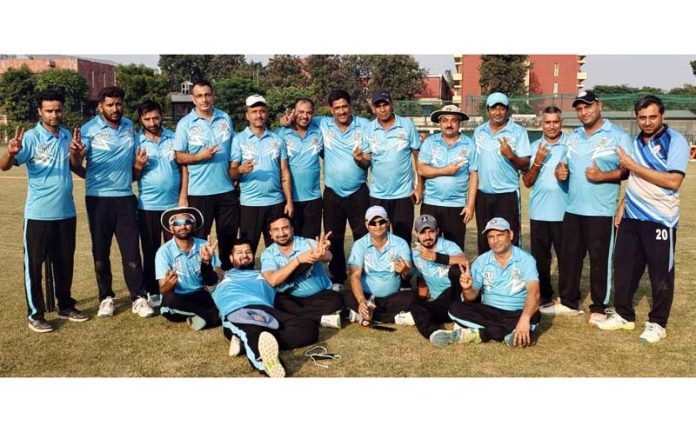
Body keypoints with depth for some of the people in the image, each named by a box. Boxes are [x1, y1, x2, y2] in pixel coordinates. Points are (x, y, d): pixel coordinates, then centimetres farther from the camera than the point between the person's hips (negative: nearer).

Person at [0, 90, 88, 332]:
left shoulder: (67, 136, 6)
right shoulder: (31, 138, -11)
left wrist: (76, 154, -4)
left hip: (66, 212, 5)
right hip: (38, 213, -5)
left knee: (65, 262, 15)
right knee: (35, 264, 3)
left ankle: (66, 307, 29)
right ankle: (35, 314, 13)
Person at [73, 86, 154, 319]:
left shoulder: (129, 126, 8)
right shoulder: (90, 129, -6)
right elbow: (76, 164, -10)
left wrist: (139, 163, -3)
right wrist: (76, 154, -32)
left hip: (125, 197, 2)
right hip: (98, 198, -2)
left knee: (131, 250, 1)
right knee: (101, 251, 7)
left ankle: (139, 299, 6)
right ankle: (106, 298, 20)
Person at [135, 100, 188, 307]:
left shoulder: (174, 138, 4)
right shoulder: (136, 142, -1)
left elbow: (184, 167, 5)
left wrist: (183, 196, -2)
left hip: (174, 203, 1)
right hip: (148, 205, -1)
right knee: (150, 251, 6)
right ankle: (152, 292, 17)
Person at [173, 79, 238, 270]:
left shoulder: (225, 118, 6)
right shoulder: (185, 123, -4)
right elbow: (179, 157, -3)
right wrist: (200, 157, -19)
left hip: (227, 189, 3)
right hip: (199, 191, -3)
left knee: (229, 236, 12)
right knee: (199, 238, 7)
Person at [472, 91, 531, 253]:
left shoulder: (518, 132, -4)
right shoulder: (479, 131, 9)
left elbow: (525, 165, -7)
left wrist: (511, 156, -25)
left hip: (507, 194, -4)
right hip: (482, 194, 4)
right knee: (484, 241, 12)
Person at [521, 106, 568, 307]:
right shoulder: (534, 146, 8)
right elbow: (527, 182, 5)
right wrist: (537, 161, -10)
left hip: (564, 212, -3)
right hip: (538, 212, 3)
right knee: (540, 257, 11)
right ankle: (543, 295, 23)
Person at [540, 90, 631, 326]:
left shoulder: (618, 136, -5)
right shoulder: (573, 137, 15)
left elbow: (629, 170, -10)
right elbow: (564, 163, 23)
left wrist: (603, 176, -24)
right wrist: (560, 171, -1)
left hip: (601, 211, -6)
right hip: (573, 208, 6)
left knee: (599, 260, 1)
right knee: (569, 256, 12)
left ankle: (599, 308, 13)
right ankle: (568, 302, 25)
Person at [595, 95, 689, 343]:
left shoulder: (675, 141, -10)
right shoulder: (637, 142, 11)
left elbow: (673, 181, -21)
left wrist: (633, 166, -18)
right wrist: (622, 205, 11)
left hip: (660, 220, -6)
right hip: (631, 217, 7)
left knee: (660, 274, 4)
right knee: (624, 267, 12)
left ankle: (657, 323, 18)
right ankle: (624, 315, 26)